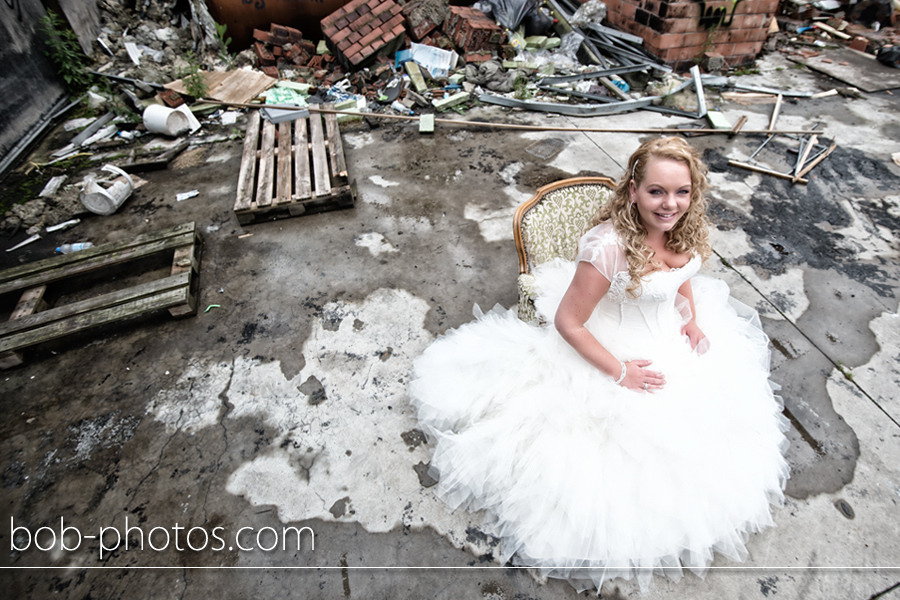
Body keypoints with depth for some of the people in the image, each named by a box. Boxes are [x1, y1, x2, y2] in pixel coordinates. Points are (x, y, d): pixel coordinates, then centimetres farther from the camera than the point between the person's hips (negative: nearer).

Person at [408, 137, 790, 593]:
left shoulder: (683, 228, -10)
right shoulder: (609, 246, -35)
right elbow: (566, 322, -28)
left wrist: (693, 319, 0)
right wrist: (620, 374, -20)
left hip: (669, 331, 8)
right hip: (614, 348, -7)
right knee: (636, 430, -2)